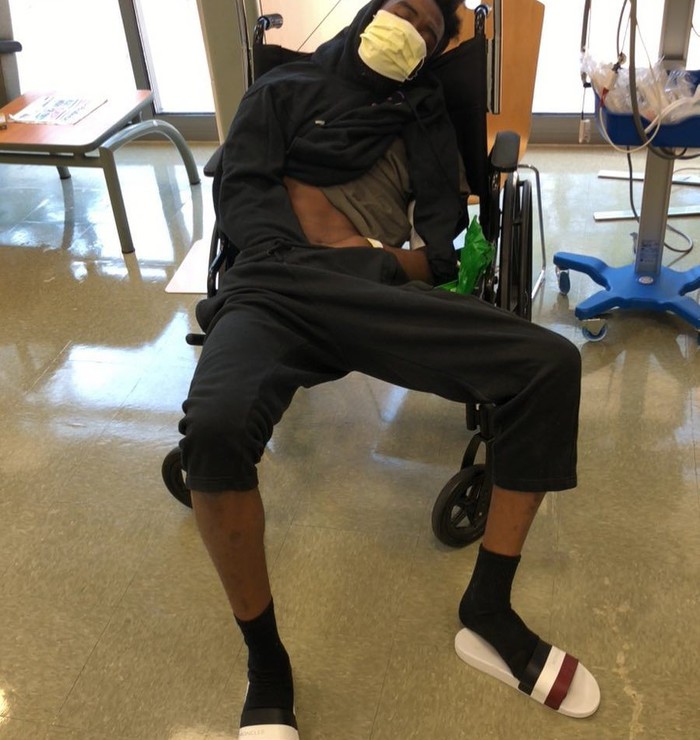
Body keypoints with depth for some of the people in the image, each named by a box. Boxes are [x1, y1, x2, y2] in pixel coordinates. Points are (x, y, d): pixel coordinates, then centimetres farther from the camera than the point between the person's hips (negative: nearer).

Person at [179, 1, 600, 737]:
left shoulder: (424, 118, 28)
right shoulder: (285, 90, 20)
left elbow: (444, 215, 18)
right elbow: (238, 193, 7)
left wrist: (424, 260, -7)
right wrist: (316, 254, -10)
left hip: (386, 294, 3)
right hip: (282, 289, -2)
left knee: (551, 366, -20)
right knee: (215, 426, -37)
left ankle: (488, 613, -7)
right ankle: (266, 666, -13)